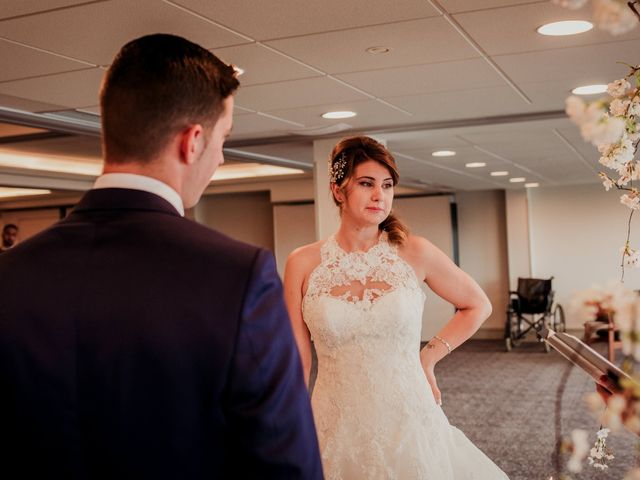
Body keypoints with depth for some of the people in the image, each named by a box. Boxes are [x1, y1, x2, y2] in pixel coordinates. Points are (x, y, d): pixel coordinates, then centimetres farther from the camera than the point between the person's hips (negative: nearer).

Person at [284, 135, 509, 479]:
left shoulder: (414, 253, -4)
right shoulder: (302, 264, -4)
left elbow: (478, 306, 11)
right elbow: (297, 364, 0)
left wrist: (429, 357, 5)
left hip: (409, 425, 1)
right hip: (336, 431, 0)